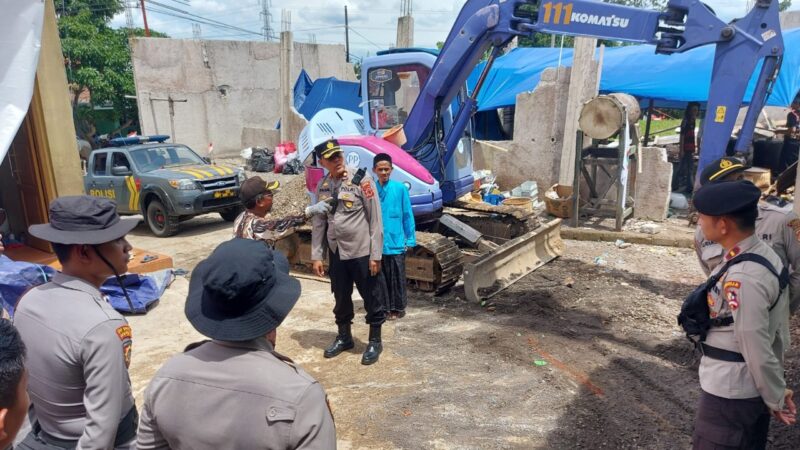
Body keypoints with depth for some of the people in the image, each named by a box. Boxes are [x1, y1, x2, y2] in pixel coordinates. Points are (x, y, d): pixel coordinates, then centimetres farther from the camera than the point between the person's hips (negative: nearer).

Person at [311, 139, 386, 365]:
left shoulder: (361, 178, -11)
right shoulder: (322, 186, 4)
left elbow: (375, 218, -11)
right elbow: (318, 223, 8)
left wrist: (375, 254, -13)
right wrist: (316, 256, 5)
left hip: (361, 251, -5)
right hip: (336, 252, 5)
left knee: (371, 297, 8)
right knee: (341, 297, 19)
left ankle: (375, 341, 26)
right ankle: (344, 337, 39)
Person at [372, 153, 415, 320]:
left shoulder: (400, 188, -6)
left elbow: (407, 215, -1)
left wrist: (410, 239, -1)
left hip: (396, 242, -2)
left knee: (397, 277, 10)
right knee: (381, 277, 12)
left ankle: (399, 308, 25)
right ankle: (386, 308, 25)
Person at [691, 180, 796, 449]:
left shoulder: (741, 278, -30)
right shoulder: (766, 255, 0)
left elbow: (757, 350, -23)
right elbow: (777, 333, 8)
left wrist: (775, 399, -7)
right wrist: (777, 387, 16)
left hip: (729, 393, -9)